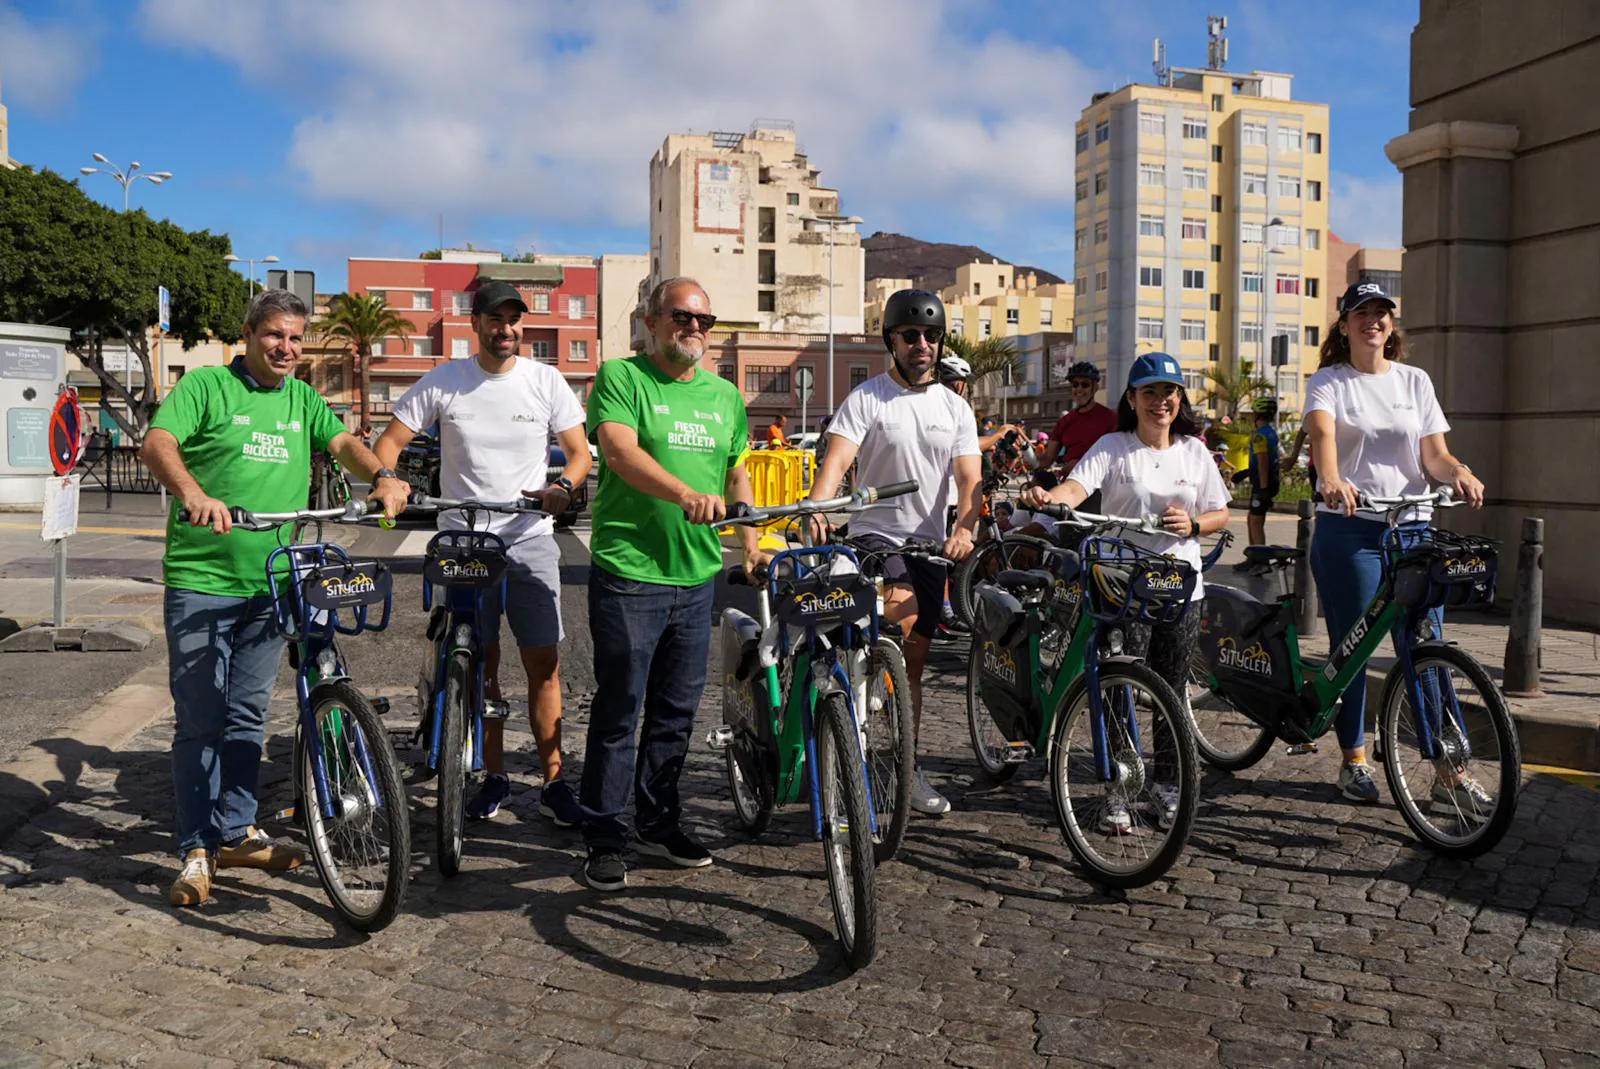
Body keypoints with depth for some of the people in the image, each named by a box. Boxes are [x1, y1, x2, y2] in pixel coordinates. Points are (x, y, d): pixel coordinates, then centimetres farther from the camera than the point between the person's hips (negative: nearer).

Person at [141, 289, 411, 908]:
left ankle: (235, 832, 27)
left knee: (248, 715, 14)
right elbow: (158, 443, -15)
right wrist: (192, 492, -35)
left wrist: (381, 476, -21)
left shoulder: (303, 400, 14)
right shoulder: (206, 386, -1)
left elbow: (342, 442, 1)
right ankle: (197, 851, 11)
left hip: (270, 583, 5)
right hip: (201, 581, -4)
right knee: (199, 721, 0)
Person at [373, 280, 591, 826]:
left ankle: (553, 781, 6)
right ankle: (494, 776, 20)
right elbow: (392, 439, 2)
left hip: (529, 536, 0)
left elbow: (579, 451, 4)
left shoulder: (545, 381, 3)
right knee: (481, 662, 7)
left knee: (543, 662, -3)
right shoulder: (443, 382, 2)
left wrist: (564, 486, -17)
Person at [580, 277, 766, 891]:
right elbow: (620, 452, -21)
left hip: (698, 578, 6)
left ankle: (658, 826, 28)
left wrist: (750, 537, 12)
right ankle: (605, 841, 12)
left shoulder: (725, 396, 15)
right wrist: (685, 495, -35)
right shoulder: (621, 378, -4)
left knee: (677, 712, 14)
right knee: (619, 713, 0)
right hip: (629, 573, -6)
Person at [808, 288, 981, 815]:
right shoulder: (866, 398, -5)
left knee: (914, 661, 9)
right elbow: (836, 460, -18)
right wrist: (818, 510, -38)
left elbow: (968, 478, -1)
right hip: (874, 533, -4)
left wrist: (964, 528, -22)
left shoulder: (956, 409, 7)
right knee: (902, 611, -33)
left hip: (929, 543, 4)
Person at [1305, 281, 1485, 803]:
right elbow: (1321, 432, -18)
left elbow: (1434, 454, 7)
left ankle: (1451, 768, 7)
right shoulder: (1329, 380, 2)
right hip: (1347, 528, -3)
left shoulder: (1414, 380, 12)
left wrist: (1460, 473, -16)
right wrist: (1330, 479, -39)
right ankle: (1354, 761, 16)